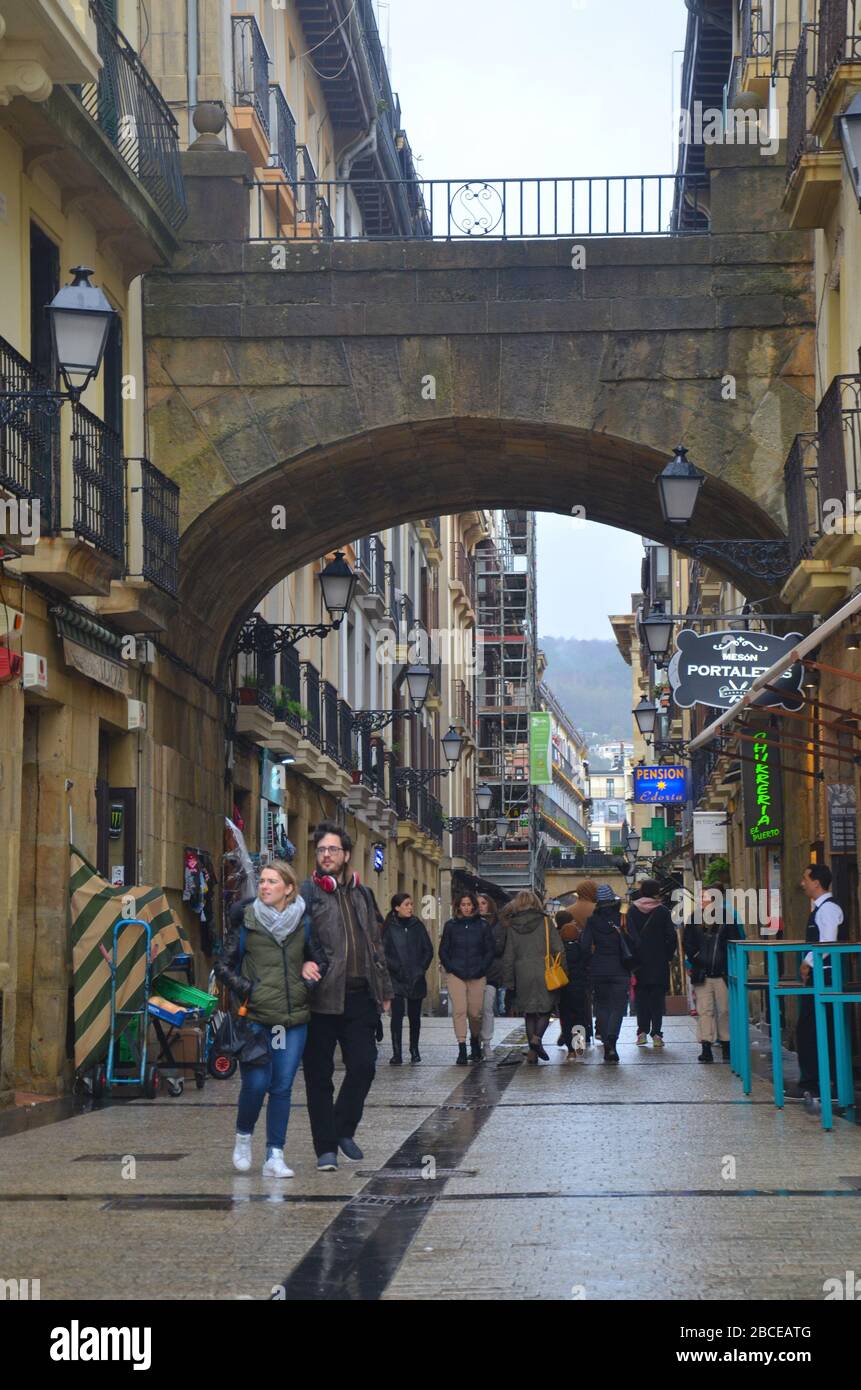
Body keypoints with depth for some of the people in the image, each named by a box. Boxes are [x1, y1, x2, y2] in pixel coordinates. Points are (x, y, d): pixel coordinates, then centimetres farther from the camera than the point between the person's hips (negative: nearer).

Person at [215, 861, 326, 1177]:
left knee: (283, 1087, 1)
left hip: (294, 1018, 2)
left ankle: (275, 1156, 5)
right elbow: (223, 966, 3)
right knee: (256, 1083, -9)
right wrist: (247, 989, -9)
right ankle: (243, 1136, 18)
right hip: (256, 1017, -2)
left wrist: (308, 984, 1)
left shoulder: (303, 922, 7)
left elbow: (320, 961, 19)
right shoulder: (245, 920, 0)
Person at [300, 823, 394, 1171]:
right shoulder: (307, 893, -1)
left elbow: (375, 944, 21)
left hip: (359, 995, 4)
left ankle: (344, 1130, 19)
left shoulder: (362, 894, 16)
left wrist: (384, 990, 20)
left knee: (363, 1066, -2)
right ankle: (326, 1148, 8)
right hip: (323, 997, -4)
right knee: (319, 1075, 2)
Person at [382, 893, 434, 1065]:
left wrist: (422, 968, -1)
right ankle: (396, 1054, -8)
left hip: (416, 979, 3)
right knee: (397, 1015, -9)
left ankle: (414, 1051, 22)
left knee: (414, 1016, 10)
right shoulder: (389, 928, -2)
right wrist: (395, 967, -14)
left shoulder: (418, 926, 6)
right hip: (397, 980, -3)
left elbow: (428, 950, 9)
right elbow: (383, 953, -4)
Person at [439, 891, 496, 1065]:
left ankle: (475, 1043, 27)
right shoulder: (450, 925, 6)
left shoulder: (482, 926, 5)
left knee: (475, 1013, 2)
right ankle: (462, 1049, -12)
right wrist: (451, 968, -2)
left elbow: (490, 951, 7)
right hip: (456, 975, 0)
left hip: (477, 976, 0)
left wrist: (481, 969, -4)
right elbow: (443, 951, 10)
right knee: (459, 1011, -10)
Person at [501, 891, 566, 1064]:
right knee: (546, 1008, 9)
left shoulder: (512, 926, 4)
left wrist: (509, 981, 11)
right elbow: (559, 950, -4)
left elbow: (508, 957, 6)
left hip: (523, 976, 2)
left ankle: (532, 1052, 7)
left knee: (529, 1012, 10)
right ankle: (537, 1038, -16)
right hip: (544, 973, -2)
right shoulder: (545, 922, -1)